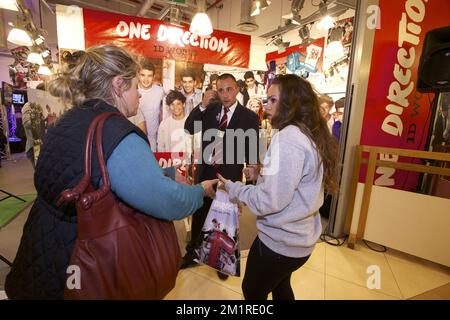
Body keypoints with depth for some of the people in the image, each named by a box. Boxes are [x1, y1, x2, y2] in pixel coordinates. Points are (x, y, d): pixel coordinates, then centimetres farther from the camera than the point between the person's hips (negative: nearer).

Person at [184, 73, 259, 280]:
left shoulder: (249, 117, -8)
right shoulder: (210, 110, 1)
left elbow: (252, 150, -8)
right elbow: (188, 129, -6)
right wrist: (202, 105, -16)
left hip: (230, 176, -2)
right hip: (205, 172, 3)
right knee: (199, 215, 17)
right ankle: (192, 253, 41)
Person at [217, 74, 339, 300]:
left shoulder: (287, 137, -25)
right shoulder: (312, 135, 4)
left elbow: (270, 201, -26)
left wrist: (231, 188, -13)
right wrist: (262, 174, 4)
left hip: (279, 240, -8)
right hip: (299, 237, 9)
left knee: (253, 291, 17)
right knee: (280, 287, 31)